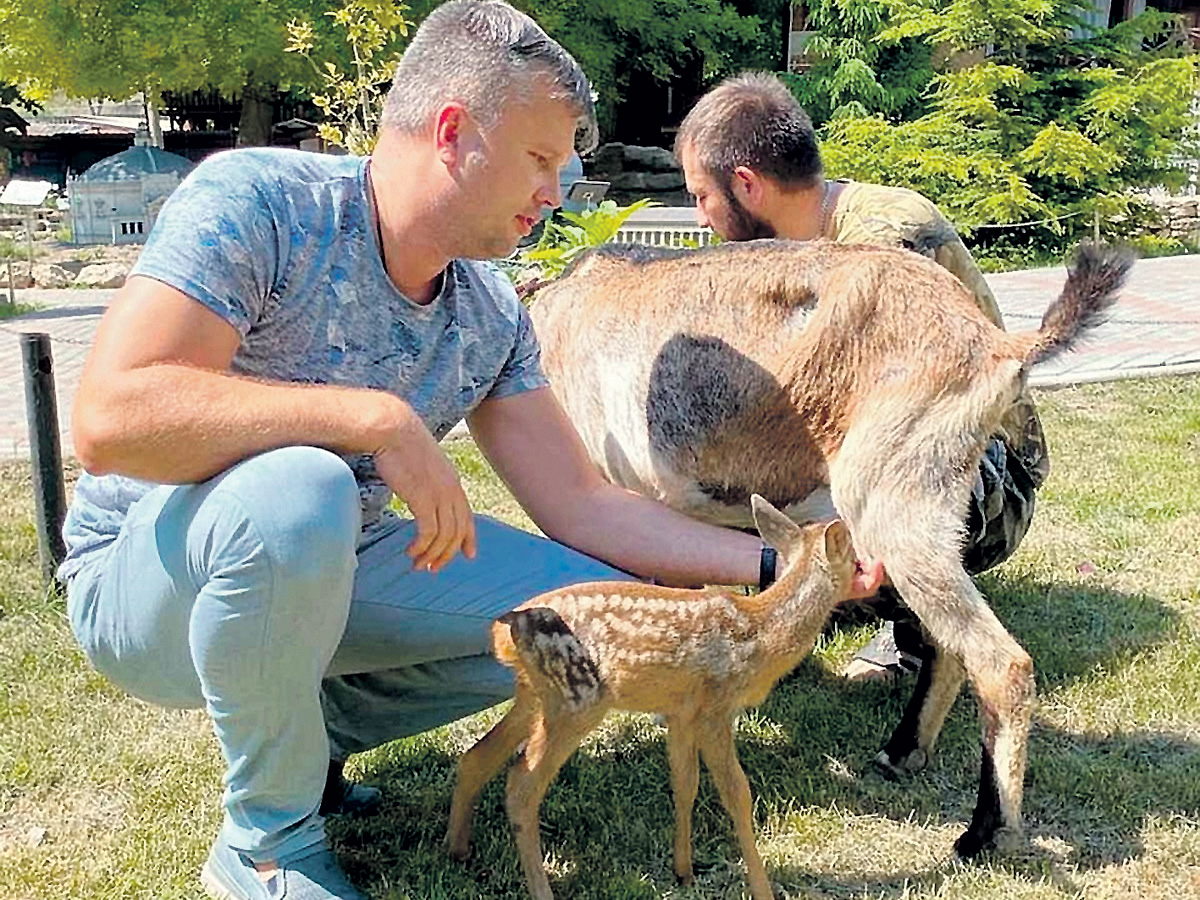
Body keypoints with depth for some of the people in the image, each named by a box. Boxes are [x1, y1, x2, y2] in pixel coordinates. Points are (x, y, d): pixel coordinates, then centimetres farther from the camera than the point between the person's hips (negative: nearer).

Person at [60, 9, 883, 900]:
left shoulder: (494, 317, -2)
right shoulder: (258, 200, -21)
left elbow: (582, 506, 0)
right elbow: (110, 418, -32)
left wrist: (776, 562, -6)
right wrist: (378, 419, -36)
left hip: (336, 567, 6)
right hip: (150, 578, -5)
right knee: (295, 491, -40)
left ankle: (309, 728, 6)